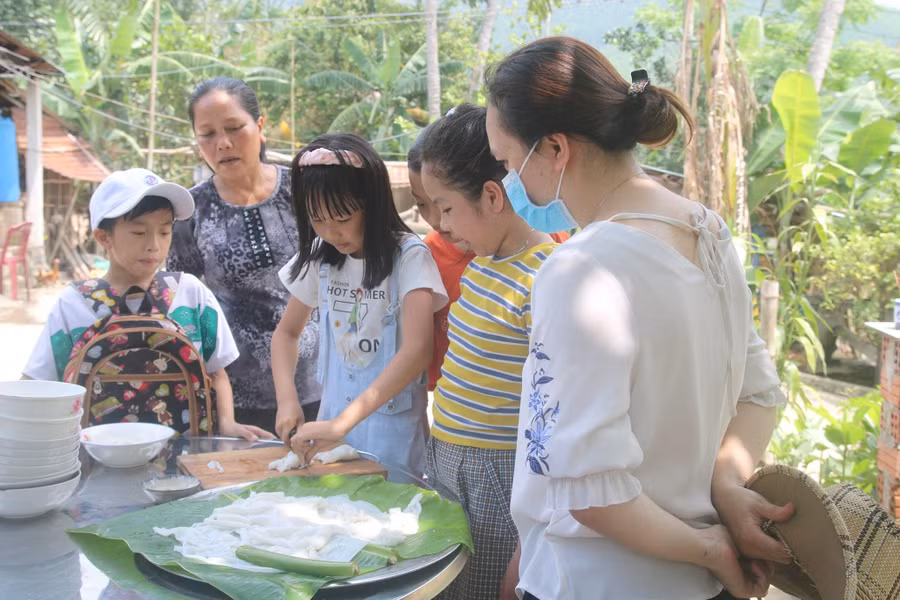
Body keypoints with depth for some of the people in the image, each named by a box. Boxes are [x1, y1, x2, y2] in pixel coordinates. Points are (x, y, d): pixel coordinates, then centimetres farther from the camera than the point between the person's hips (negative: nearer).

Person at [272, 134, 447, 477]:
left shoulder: (408, 256, -16)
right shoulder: (320, 257, 1)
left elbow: (417, 349, -27)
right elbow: (287, 332, 11)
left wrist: (345, 420, -34)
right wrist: (286, 400, -7)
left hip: (394, 428, -4)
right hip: (333, 419, 5)